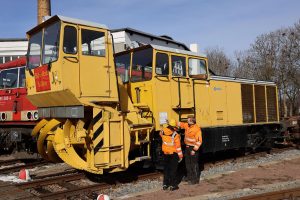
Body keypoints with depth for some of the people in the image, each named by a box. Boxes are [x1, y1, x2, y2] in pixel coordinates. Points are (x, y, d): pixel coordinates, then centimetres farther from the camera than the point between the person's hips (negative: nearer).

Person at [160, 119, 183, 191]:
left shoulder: (163, 132, -7)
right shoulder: (175, 135, -20)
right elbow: (178, 146, -16)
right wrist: (180, 155, -6)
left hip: (165, 153, 5)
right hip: (173, 153, -4)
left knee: (166, 168, 16)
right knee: (173, 169, 6)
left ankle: (165, 184, 22)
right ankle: (172, 185, 11)